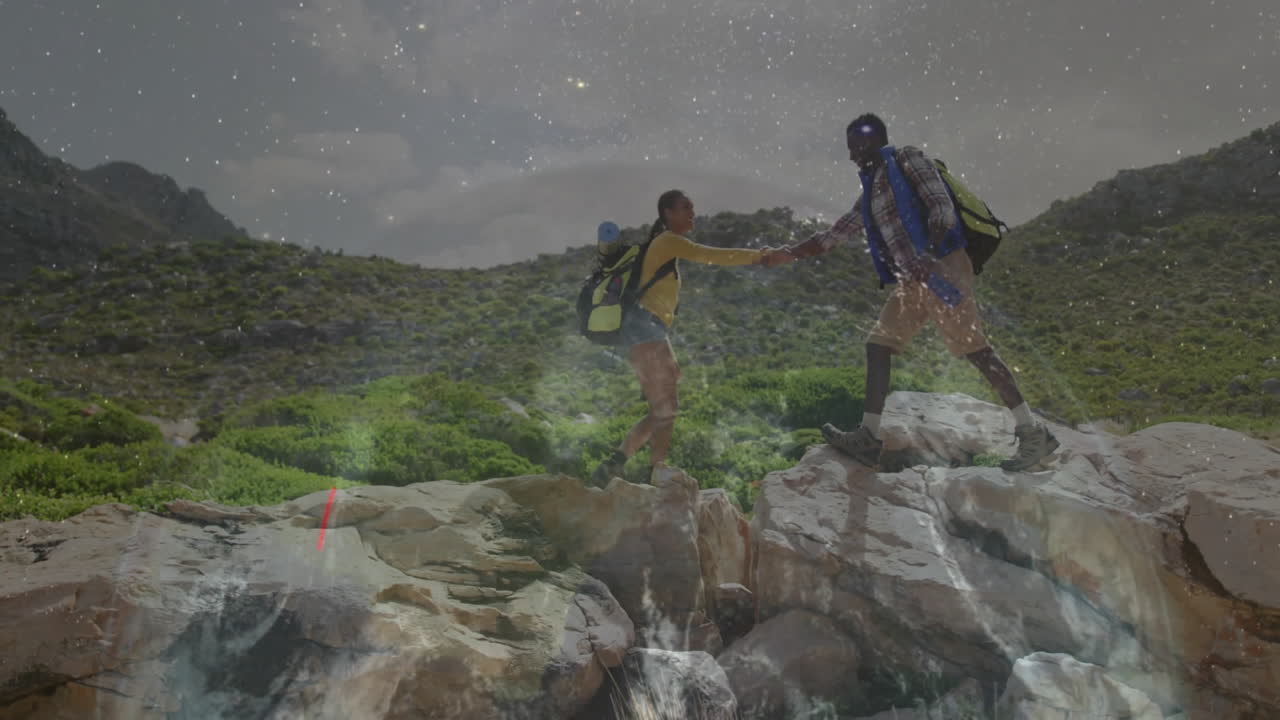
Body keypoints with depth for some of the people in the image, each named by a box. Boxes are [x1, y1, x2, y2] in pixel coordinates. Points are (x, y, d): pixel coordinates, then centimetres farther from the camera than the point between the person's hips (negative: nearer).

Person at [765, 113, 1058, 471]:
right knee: (879, 344, 3)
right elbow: (836, 232, 29)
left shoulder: (907, 160, 1)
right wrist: (790, 253, 26)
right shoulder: (871, 190, 23)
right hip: (912, 280, 9)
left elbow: (942, 206, -12)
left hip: (942, 268, -9)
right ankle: (869, 436, 3)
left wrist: (929, 256, -29)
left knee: (974, 347, -12)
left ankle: (1032, 433, -7)